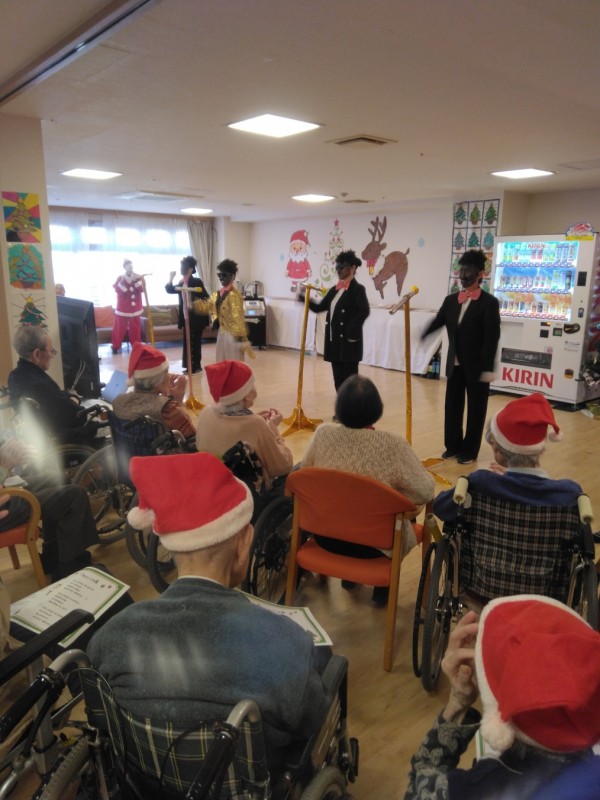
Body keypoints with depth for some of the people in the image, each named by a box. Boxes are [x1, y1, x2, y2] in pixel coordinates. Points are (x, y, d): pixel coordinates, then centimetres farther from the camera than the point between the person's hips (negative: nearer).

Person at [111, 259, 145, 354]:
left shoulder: (138, 277, 5)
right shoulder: (120, 278, 0)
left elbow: (142, 289, -9)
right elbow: (117, 290, -14)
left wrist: (138, 280, -19)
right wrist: (122, 281, -25)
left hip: (135, 307, 2)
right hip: (123, 308, -2)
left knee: (135, 327, 7)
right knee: (120, 327, 0)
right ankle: (116, 346, 9)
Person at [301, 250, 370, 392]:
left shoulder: (357, 289, -8)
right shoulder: (335, 289, 14)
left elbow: (364, 311, -21)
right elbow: (319, 308, 17)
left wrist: (352, 332, -25)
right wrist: (304, 299, 3)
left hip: (349, 341, -7)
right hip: (334, 340, 7)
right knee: (338, 379, 12)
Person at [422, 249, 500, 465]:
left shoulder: (489, 302, -9)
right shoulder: (451, 300, 8)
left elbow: (492, 337, -14)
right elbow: (437, 323, 5)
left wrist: (487, 368, -19)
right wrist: (419, 337, -13)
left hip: (476, 367, -5)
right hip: (455, 365, 5)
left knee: (475, 410, 8)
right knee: (452, 407, 13)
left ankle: (470, 451, 22)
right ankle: (453, 445, 30)